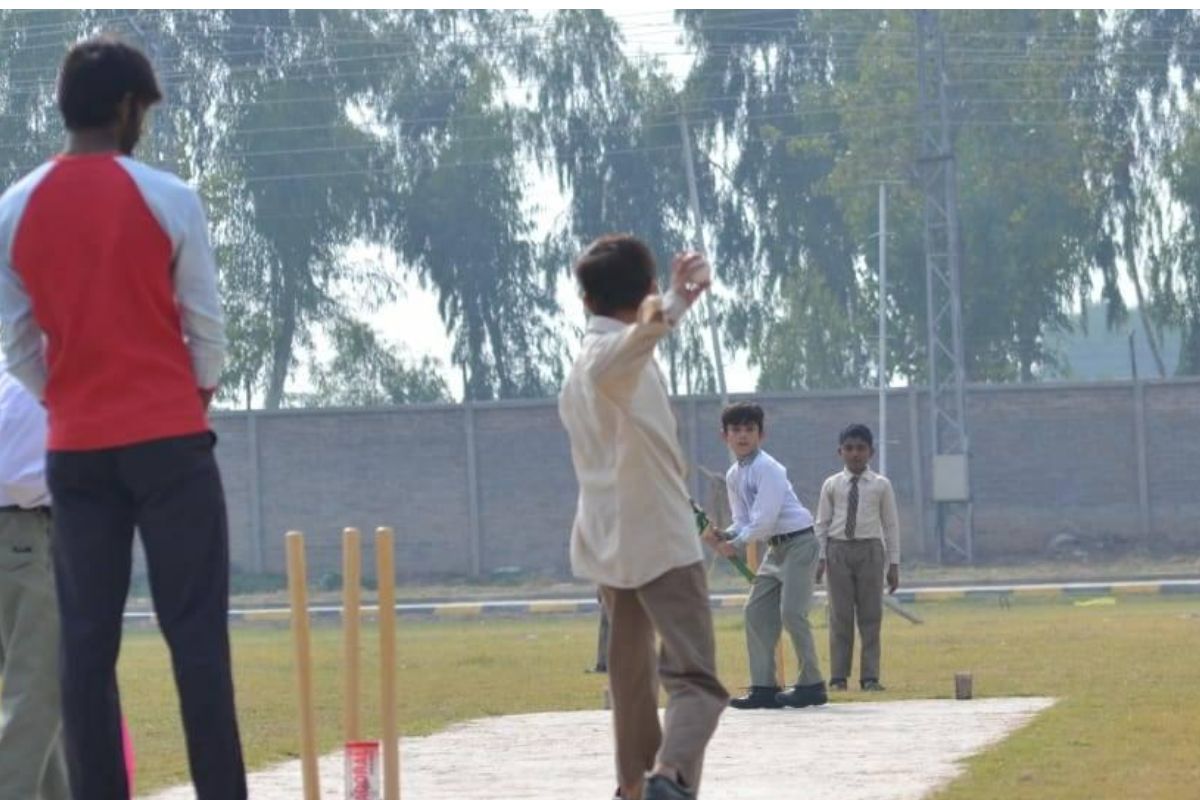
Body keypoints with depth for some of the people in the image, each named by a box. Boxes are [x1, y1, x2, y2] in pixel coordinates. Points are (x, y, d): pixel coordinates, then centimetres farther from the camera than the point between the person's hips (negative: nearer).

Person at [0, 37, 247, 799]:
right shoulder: (168, 198, -7)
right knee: (197, 631, -2)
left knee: (87, 639, 4)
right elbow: (206, 326, -3)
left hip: (74, 448, 3)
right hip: (169, 438, -3)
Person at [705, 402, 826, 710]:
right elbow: (743, 521, 12)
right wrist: (723, 536, -7)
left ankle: (811, 685, -7)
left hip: (798, 543, -9)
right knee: (757, 611, 5)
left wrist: (736, 544, -16)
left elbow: (765, 520, -22)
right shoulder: (734, 476, 10)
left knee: (791, 612, -14)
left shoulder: (767, 469, -16)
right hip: (776, 548, 9)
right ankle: (763, 687, 7)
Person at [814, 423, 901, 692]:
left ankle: (870, 677, 3)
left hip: (870, 549, 0)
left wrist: (893, 563, 2)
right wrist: (820, 558, 0)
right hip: (838, 550, 0)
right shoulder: (832, 485, 6)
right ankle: (838, 677, 5)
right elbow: (822, 523, 8)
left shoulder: (881, 485, 4)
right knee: (840, 616, 2)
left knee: (871, 616, 0)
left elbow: (891, 525, 5)